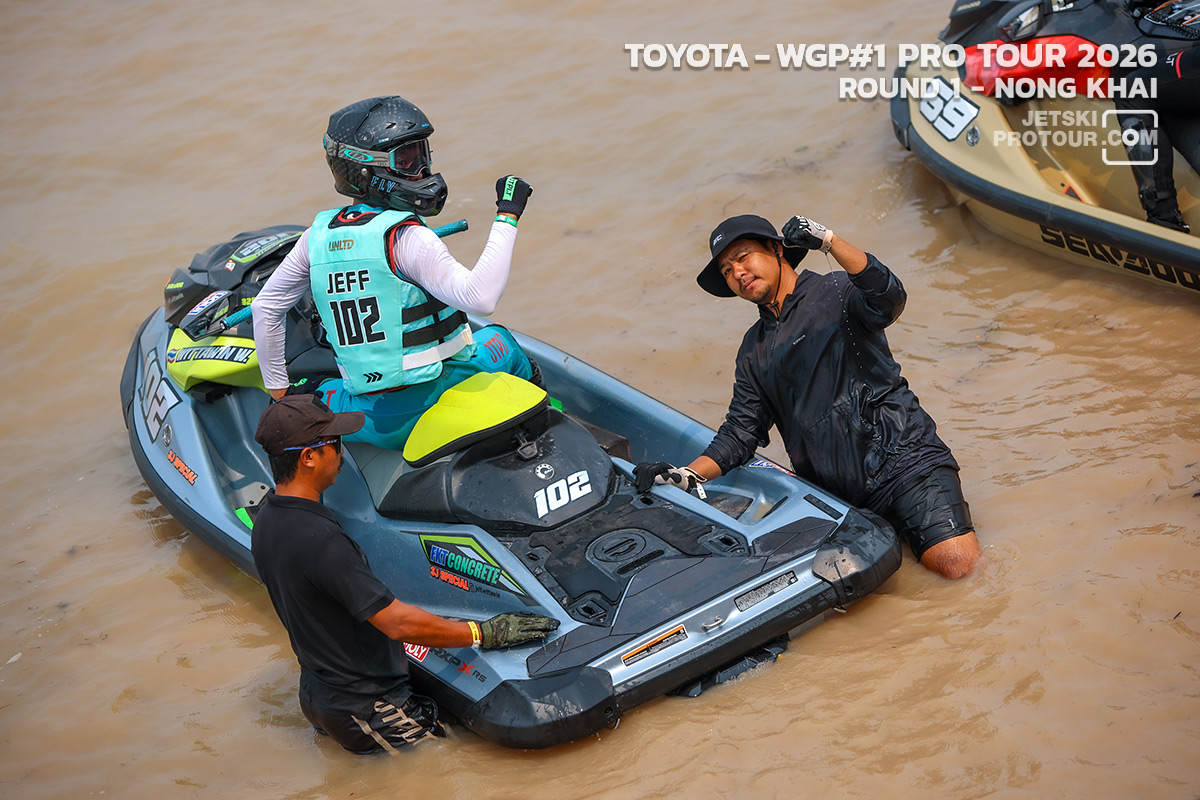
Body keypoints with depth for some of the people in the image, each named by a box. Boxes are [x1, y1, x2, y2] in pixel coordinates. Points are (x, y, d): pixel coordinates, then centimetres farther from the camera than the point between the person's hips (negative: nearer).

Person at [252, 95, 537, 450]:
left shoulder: (318, 236, 2)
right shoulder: (406, 237, -18)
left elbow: (265, 307, 10)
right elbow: (480, 297, -32)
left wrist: (279, 390, 20)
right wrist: (507, 217, -23)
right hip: (431, 403, -5)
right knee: (496, 339, 24)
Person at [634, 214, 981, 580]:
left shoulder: (837, 293, 3)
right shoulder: (754, 351, 18)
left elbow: (888, 300, -20)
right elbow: (741, 431, 16)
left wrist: (828, 241, -29)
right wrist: (687, 475, 0)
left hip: (902, 457, -6)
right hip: (835, 491, 6)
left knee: (958, 564, -23)